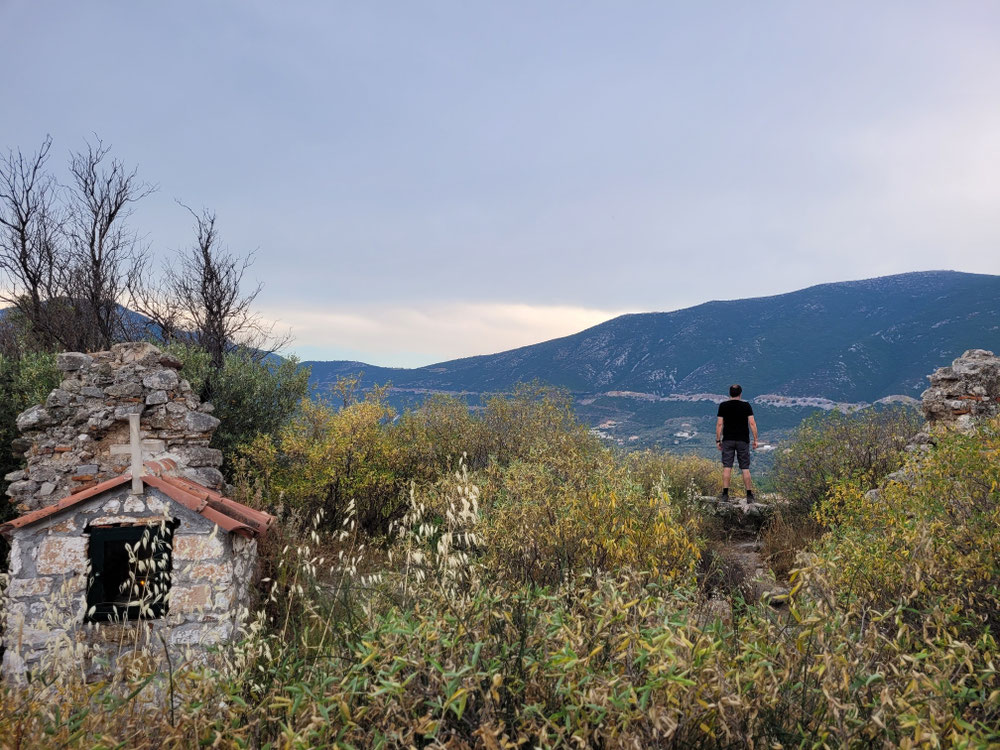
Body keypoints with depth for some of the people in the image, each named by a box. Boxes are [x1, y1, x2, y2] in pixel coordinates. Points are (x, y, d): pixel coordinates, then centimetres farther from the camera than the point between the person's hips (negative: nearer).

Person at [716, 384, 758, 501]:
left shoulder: (723, 406, 0)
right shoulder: (746, 406, -1)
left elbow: (719, 424, -1)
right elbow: (752, 423, -5)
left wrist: (718, 440, 5)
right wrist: (755, 440, 1)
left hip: (728, 440, 0)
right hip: (743, 441, 0)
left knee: (727, 467, 2)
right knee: (745, 468, 4)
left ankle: (725, 493, -1)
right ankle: (749, 494, 5)